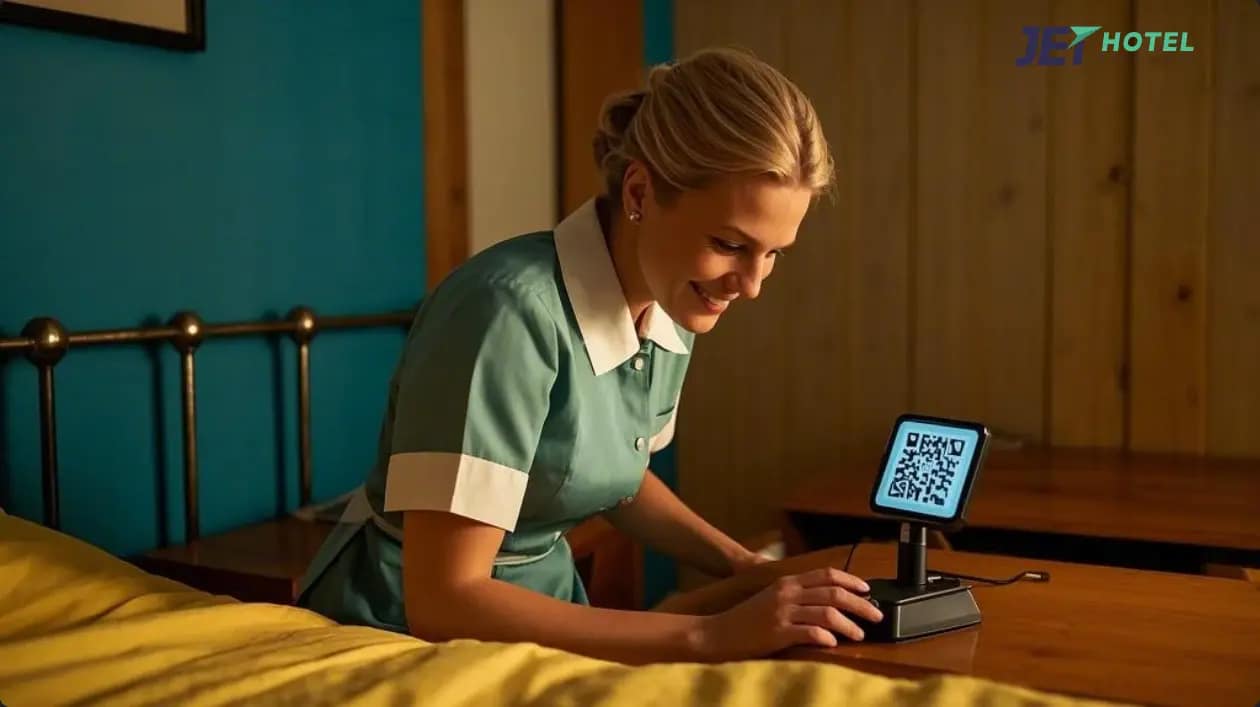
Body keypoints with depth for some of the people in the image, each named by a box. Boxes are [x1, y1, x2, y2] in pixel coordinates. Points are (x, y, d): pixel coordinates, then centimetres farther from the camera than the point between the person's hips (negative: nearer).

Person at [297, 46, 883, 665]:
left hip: (536, 615, 6)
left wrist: (745, 568, -1)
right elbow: (444, 602, -25)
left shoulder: (672, 309, -4)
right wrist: (709, 635, -27)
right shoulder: (512, 311, -24)